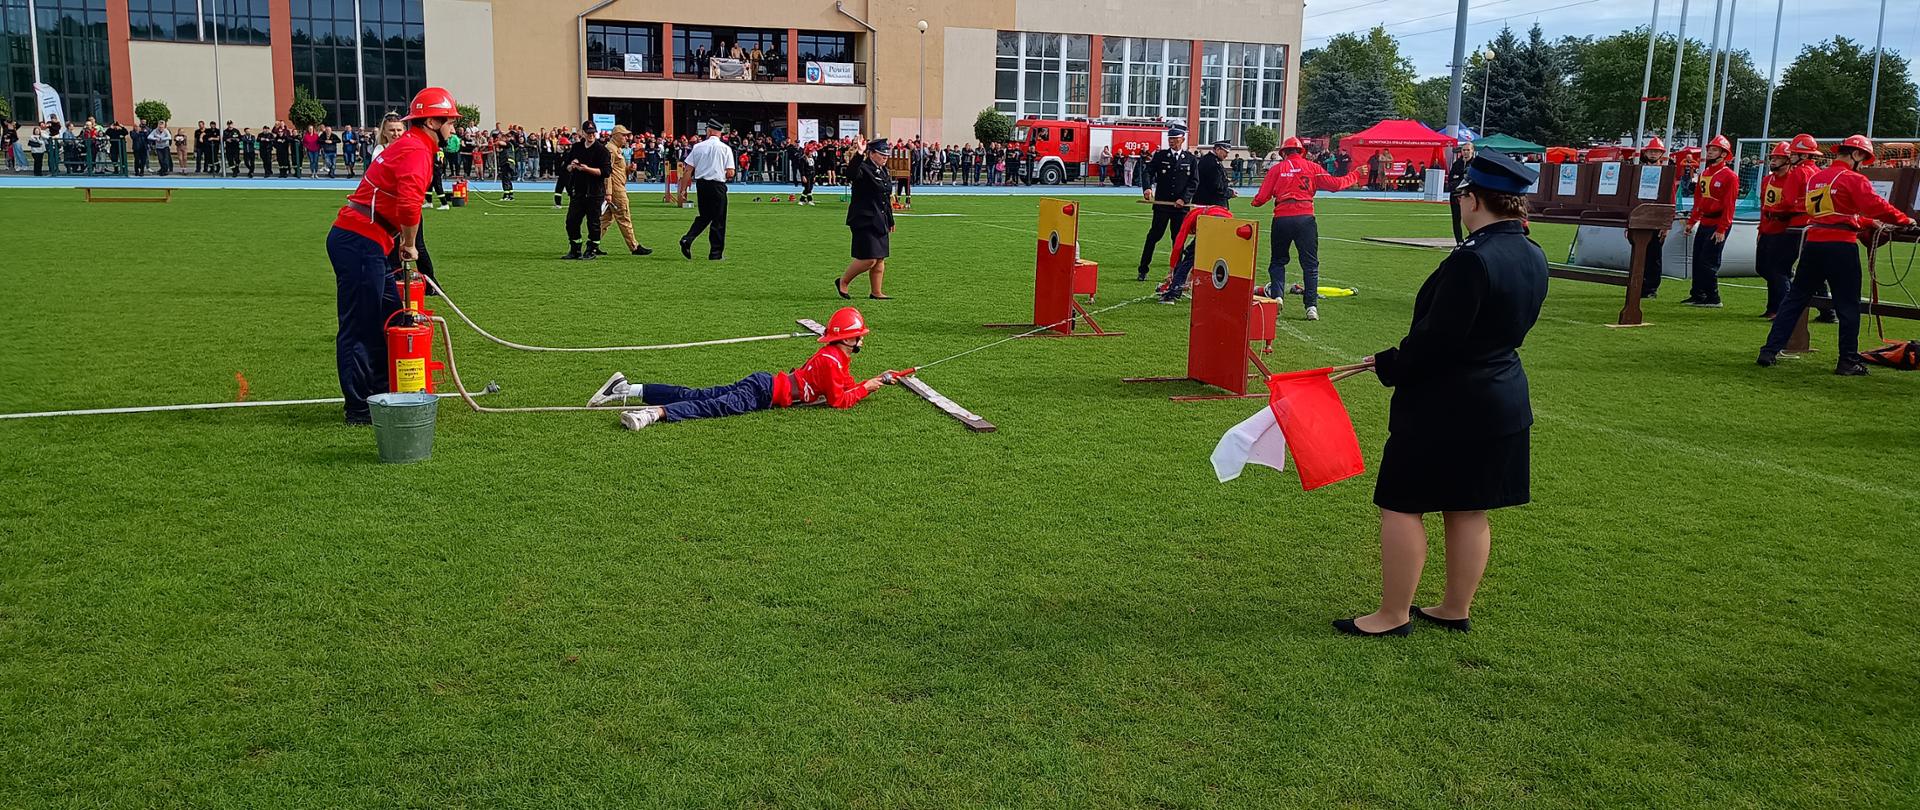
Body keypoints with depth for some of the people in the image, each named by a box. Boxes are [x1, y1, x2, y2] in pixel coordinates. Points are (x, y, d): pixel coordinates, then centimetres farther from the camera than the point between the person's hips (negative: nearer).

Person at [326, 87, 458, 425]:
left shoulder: (409, 146, 20)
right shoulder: (416, 150, -13)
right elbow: (409, 205, -28)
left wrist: (402, 244, 11)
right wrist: (408, 246, -13)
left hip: (358, 242, 10)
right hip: (360, 244, -10)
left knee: (391, 317, 17)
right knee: (359, 328, -4)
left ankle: (382, 394, 25)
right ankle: (359, 410, 2)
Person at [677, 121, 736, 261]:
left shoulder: (698, 147, 3)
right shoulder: (725, 148, -5)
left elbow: (687, 170, 0)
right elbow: (730, 173, -11)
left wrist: (683, 190, 4)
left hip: (701, 185, 4)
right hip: (717, 185, -4)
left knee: (704, 216, 20)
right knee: (718, 219, 5)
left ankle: (687, 239, 2)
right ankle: (715, 253, 6)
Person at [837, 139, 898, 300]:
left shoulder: (883, 171, 14)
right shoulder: (863, 169, -12)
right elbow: (850, 174, -37)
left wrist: (890, 221, 25)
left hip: (879, 222, 9)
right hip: (864, 221, -9)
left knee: (880, 259, 10)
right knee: (869, 260, -10)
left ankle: (876, 292, 19)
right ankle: (842, 282, 10)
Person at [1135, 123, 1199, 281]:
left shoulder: (1190, 159, 6)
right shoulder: (1160, 155, 5)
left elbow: (1194, 182, 2)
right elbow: (1147, 172, -4)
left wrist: (1184, 199, -11)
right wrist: (1147, 187, -25)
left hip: (1181, 206, 1)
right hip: (1161, 204, -1)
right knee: (1153, 236, 1)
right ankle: (1143, 271, 6)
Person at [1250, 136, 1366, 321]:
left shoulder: (1277, 169, 5)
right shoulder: (1312, 167, 6)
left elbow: (1262, 197, 2)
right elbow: (1334, 184, 4)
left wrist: (1255, 202, 25)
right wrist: (1356, 176, 19)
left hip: (1281, 219, 0)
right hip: (1305, 218, 0)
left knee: (1277, 261, 16)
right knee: (1310, 264, 5)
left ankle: (1276, 296, -2)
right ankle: (1311, 306, -2)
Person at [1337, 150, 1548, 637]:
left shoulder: (1471, 260, -24)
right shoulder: (1534, 258, 5)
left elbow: (1435, 340, -23)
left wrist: (1388, 365, -8)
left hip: (1444, 406, -9)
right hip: (1503, 401, 9)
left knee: (1402, 507, 3)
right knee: (1469, 511, 17)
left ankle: (1393, 615, 10)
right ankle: (1456, 610, 28)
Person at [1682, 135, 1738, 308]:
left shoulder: (1729, 176, -11)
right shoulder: (1704, 174, 14)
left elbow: (1729, 205, -15)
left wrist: (1722, 229, -19)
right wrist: (1691, 222, 17)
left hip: (1717, 225, -8)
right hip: (1704, 223, 8)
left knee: (1708, 261, -9)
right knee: (1697, 260, 10)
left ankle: (1713, 299, -2)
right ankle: (1697, 295, 18)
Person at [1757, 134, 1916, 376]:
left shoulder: (1815, 177, 16)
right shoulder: (1852, 179, -7)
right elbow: (1877, 206, -14)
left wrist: (1868, 223, 25)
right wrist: (1905, 220, -1)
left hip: (1813, 244, 6)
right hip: (1841, 246, -6)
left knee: (1795, 299, 11)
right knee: (1848, 306, 3)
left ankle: (1770, 351, 6)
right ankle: (1848, 361, 6)